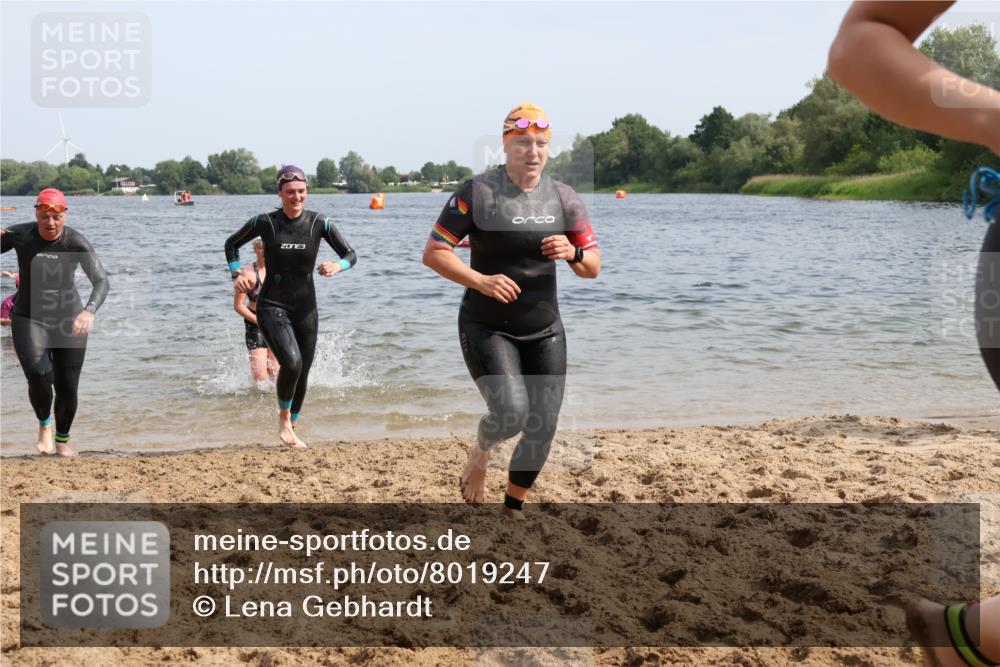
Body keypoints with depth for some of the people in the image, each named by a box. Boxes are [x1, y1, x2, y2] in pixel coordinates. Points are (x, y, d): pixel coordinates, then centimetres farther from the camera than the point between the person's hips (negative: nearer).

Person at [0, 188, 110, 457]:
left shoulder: (76, 242, -17)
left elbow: (101, 282, -26)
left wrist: (90, 311, -46)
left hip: (68, 320, 0)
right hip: (29, 319, 0)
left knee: (67, 388, 3)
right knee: (39, 376, -24)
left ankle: (62, 439, 31)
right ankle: (44, 423, 8)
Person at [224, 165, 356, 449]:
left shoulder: (319, 223, -5)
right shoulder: (265, 222, -8)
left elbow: (351, 255, 1)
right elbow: (231, 244, 8)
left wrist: (338, 266, -21)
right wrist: (237, 274, -6)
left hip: (306, 308, 3)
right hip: (272, 306, -3)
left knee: (302, 374, 9)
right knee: (291, 363, -25)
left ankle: (290, 427, 32)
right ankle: (283, 418, 2)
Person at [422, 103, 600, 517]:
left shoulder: (565, 199, 3)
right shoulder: (478, 192, -10)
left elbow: (593, 269, 6)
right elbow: (433, 253, -11)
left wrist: (573, 253, -17)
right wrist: (480, 281, -26)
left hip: (544, 331, 5)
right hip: (487, 328, -4)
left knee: (543, 428, 3)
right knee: (511, 412, -24)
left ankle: (513, 507, 27)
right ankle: (479, 453, 13)